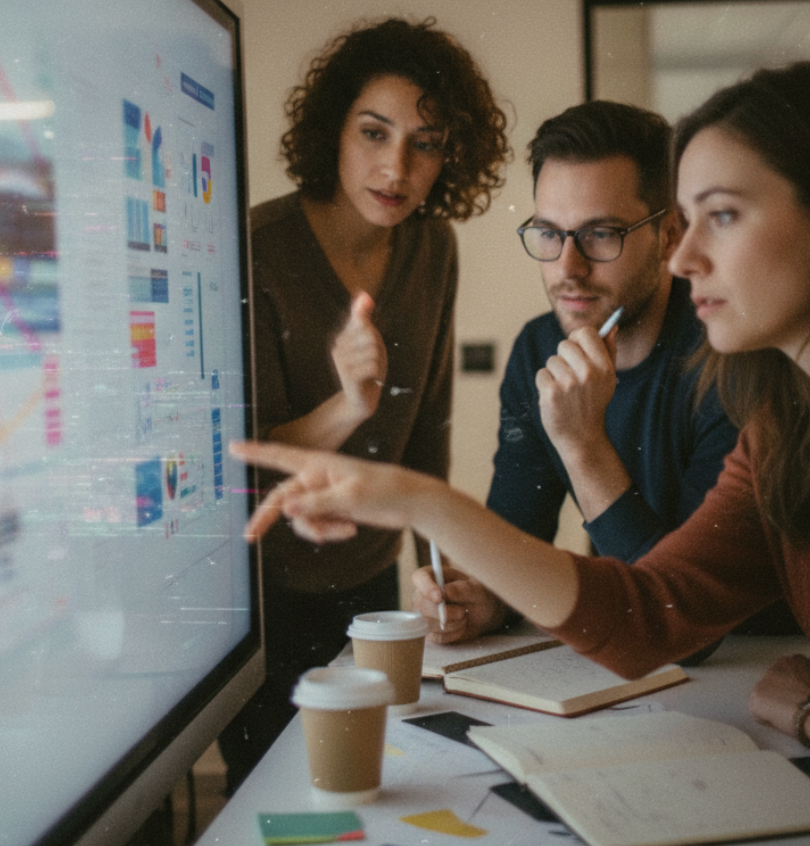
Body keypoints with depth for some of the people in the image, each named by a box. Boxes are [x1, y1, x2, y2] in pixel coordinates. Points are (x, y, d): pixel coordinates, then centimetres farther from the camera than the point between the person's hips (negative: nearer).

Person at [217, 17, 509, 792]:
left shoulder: (432, 249, -2)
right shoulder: (257, 249, -19)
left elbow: (427, 421, 7)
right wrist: (347, 409, -39)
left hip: (369, 577, 5)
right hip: (264, 589, -5)